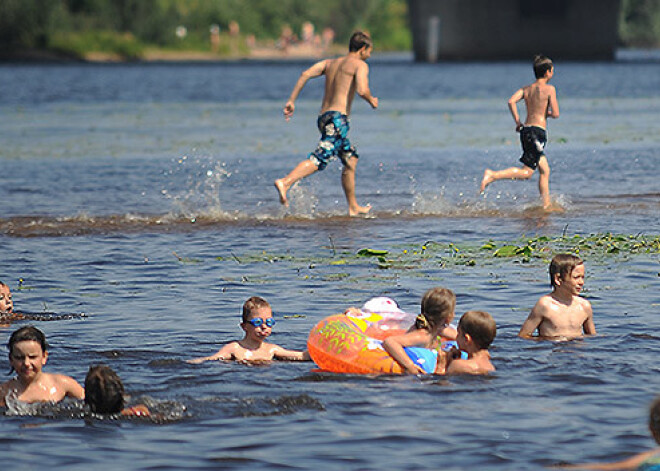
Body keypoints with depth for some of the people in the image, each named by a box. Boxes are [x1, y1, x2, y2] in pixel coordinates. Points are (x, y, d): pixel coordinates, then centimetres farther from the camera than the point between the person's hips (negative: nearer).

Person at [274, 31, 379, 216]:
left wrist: (291, 100, 6)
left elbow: (306, 74, 8)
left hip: (323, 117, 9)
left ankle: (353, 207, 29)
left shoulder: (330, 63, 22)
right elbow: (362, 90, -15)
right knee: (319, 158, -21)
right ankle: (285, 182, -41)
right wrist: (372, 101, 7)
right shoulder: (360, 65, 2)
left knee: (351, 159, 22)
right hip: (337, 117, -9)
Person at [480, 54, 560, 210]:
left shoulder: (526, 89, 11)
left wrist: (517, 122, 3)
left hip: (526, 129, 8)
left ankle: (547, 205, 16)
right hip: (538, 131, -8)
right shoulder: (549, 89, -5)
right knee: (526, 172, -9)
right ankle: (492, 175, -23)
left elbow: (511, 101, -4)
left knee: (545, 170, 15)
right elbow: (556, 114, -10)